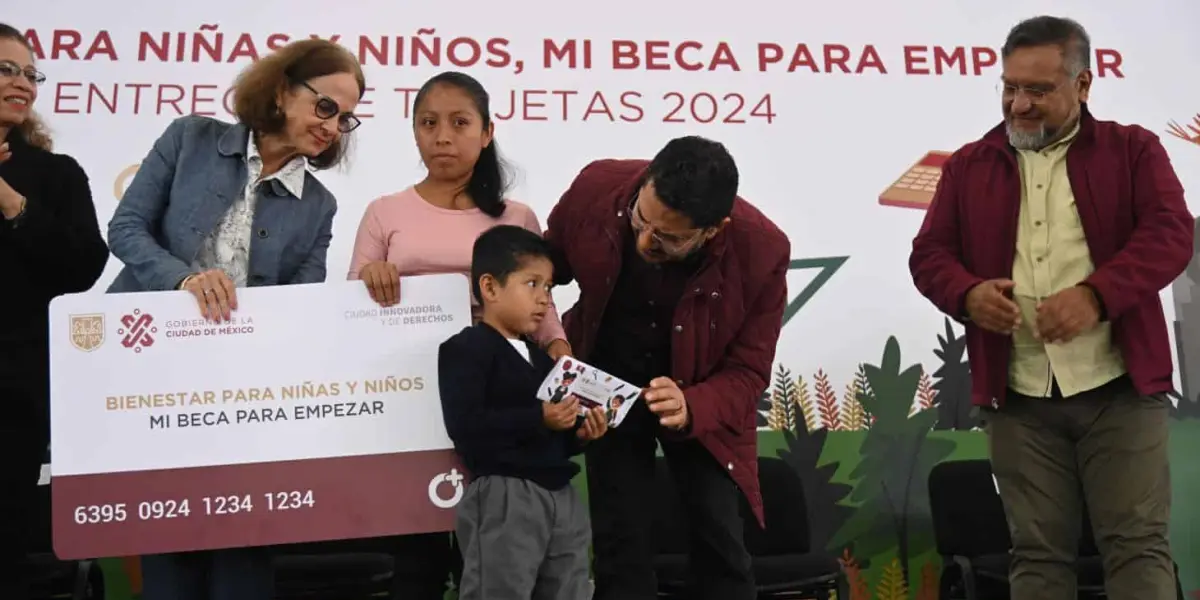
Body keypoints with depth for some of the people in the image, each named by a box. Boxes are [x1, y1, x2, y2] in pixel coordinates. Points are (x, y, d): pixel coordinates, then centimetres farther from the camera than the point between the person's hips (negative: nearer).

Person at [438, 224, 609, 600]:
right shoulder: (466, 348, -7)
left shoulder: (541, 358, 19)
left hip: (561, 494, 8)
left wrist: (578, 434, 5)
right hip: (502, 496, -8)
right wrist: (539, 419, -21)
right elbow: (464, 427, -21)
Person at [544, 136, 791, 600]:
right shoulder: (597, 188, -25)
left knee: (720, 539, -1)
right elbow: (544, 265, -3)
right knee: (622, 539, -1)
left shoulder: (762, 252, -29)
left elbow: (746, 371, -20)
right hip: (606, 384, 1)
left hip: (702, 397, -1)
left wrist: (691, 407, -40)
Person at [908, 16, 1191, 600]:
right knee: (1037, 551, 8)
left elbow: (1170, 233, -6)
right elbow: (929, 253, 9)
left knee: (1138, 542, 0)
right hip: (1019, 398, 2)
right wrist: (968, 293, -14)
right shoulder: (968, 166, 12)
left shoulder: (1133, 150, 6)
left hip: (1118, 389, -2)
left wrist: (1097, 294, -22)